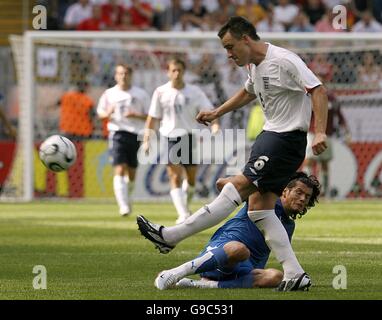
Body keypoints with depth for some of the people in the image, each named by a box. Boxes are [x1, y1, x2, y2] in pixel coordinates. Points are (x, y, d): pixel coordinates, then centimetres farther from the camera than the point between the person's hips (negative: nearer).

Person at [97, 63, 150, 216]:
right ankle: (123, 205, -20)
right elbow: (100, 113, 15)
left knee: (131, 172, 10)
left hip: (135, 134, 1)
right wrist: (107, 113, -8)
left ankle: (127, 197, 37)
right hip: (117, 134, -1)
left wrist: (136, 115, -13)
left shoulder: (140, 94, 4)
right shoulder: (109, 94, 6)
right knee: (120, 170, -15)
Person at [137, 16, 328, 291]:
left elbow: (318, 91, -21)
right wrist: (217, 113, 34)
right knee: (259, 205, 1)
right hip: (269, 135, 10)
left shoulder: (284, 61, -15)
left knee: (240, 186, -14)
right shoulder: (254, 65, 14)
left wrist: (320, 133, -30)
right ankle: (295, 275, 1)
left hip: (287, 138, -10)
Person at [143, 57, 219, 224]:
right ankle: (183, 215, -17)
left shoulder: (194, 92, 0)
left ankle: (185, 204, 35)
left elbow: (208, 110, -7)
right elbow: (153, 117, 8)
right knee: (175, 177, -13)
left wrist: (215, 124, -27)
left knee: (191, 178, 7)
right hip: (170, 137, -1)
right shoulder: (161, 92, 2)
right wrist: (147, 139, 4)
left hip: (190, 137, 1)